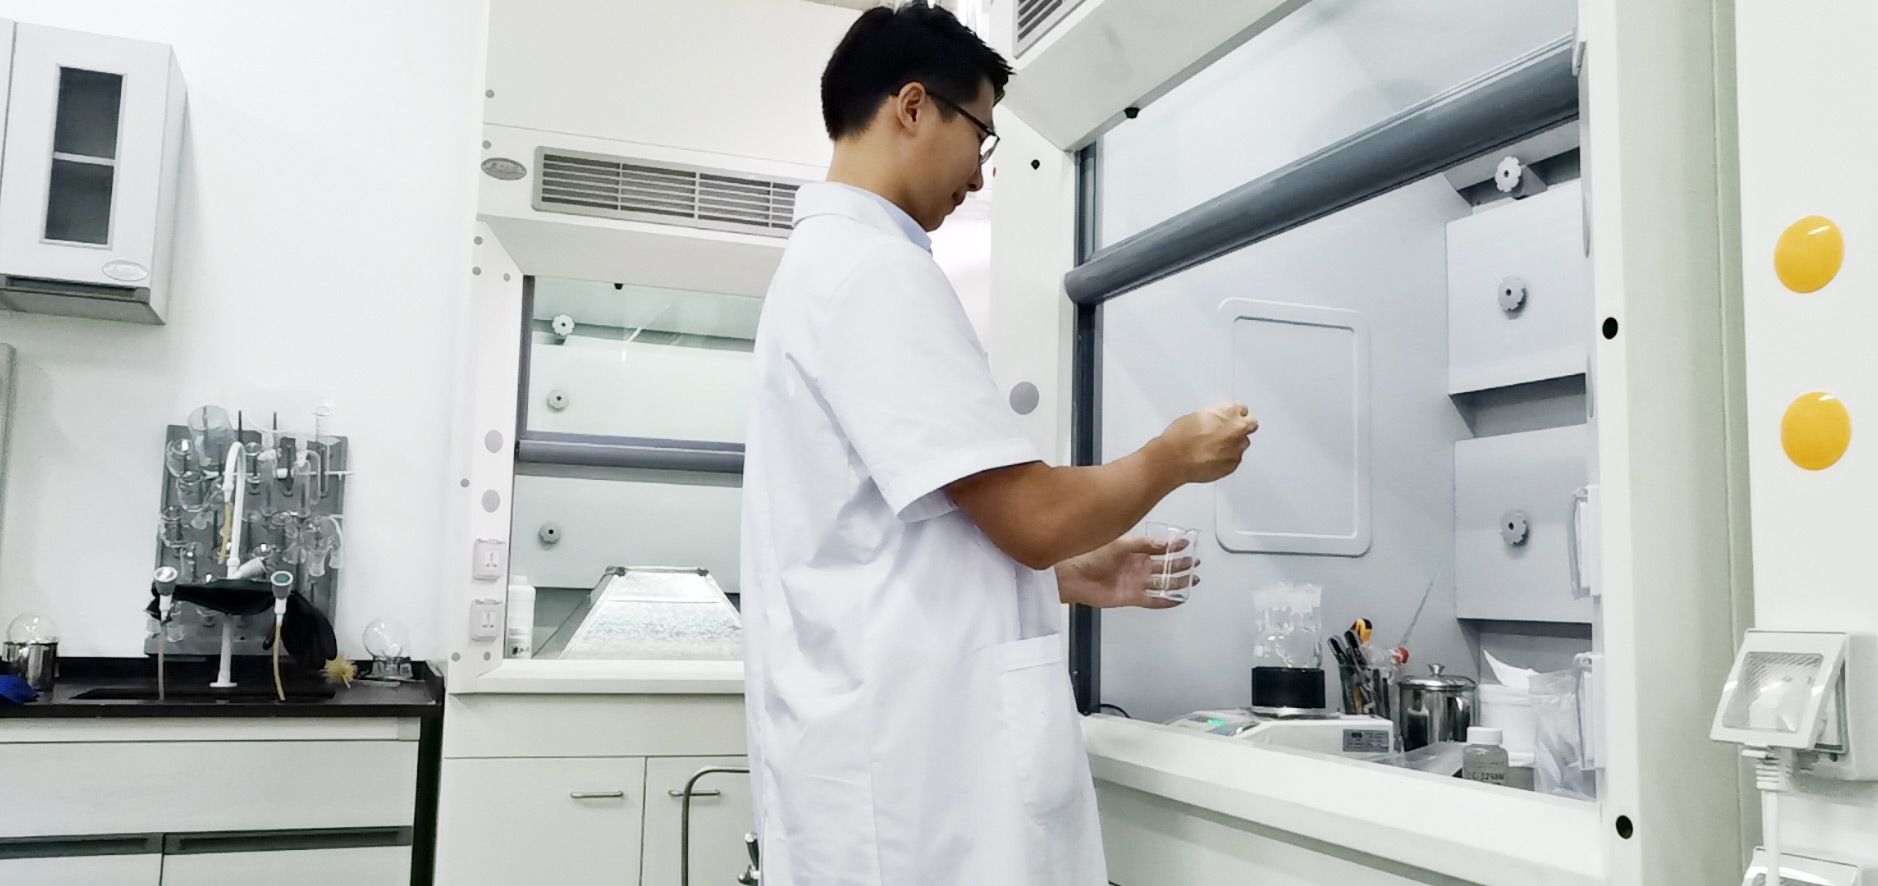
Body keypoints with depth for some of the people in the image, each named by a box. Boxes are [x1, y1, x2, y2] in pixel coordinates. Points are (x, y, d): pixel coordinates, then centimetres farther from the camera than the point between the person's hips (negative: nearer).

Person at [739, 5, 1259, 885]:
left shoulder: (824, 262, 17)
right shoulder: (872, 267, -15)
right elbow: (1031, 516, -17)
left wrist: (1076, 580, 18)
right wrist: (1175, 456, 1)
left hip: (891, 735, 10)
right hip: (912, 753, -10)